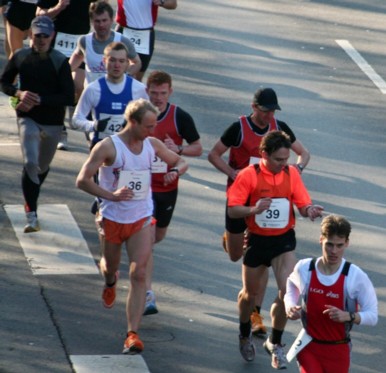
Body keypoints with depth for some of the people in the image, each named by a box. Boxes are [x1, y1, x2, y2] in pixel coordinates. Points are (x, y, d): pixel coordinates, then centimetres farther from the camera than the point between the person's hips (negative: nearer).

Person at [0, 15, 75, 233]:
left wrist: (40, 100, -23)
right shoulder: (20, 57, -4)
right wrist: (19, 93, -13)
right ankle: (32, 216, -14)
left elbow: (68, 97, -14)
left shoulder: (60, 62, -12)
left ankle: (31, 199, 47)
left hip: (53, 122, 0)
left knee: (43, 166, 17)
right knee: (30, 163, -18)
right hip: (28, 118, 0)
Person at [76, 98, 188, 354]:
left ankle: (133, 334, -15)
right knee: (110, 266, 19)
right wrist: (111, 195, -27)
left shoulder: (152, 144, 0)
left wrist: (175, 172, -10)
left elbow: (181, 162, 15)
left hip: (142, 220, 2)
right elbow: (82, 180, -15)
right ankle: (110, 283, 60)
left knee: (139, 274, -12)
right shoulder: (108, 147, -14)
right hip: (113, 218, -2)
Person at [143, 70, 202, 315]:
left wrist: (177, 149, -19)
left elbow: (198, 148, -1)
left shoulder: (180, 117, -7)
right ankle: (148, 296, -11)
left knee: (159, 236, 18)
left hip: (168, 186, 2)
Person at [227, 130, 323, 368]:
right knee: (250, 293, 15)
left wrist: (309, 211, -27)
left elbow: (303, 205, -3)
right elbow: (232, 210, -13)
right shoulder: (249, 175, -13)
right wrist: (254, 209, -31)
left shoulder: (292, 173, -6)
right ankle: (245, 335, 44)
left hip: (284, 240, 1)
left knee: (288, 291, -15)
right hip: (257, 240, -1)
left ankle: (275, 343, 4)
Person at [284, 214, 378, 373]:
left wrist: (348, 316, -28)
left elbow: (372, 315, -11)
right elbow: (292, 285, 15)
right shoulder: (304, 269, -9)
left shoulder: (356, 277, -16)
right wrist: (290, 306, -4)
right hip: (309, 346, 0)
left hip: (338, 350, 0)